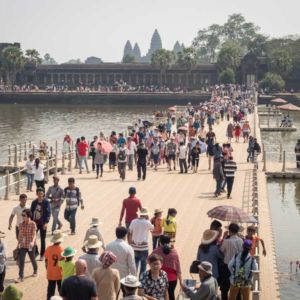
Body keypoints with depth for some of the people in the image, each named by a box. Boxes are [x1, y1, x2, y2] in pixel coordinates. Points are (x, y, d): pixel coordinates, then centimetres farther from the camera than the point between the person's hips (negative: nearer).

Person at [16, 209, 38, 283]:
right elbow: (20, 235, 9)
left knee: (32, 259, 15)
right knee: (21, 261, -6)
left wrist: (32, 242, -35)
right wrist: (18, 244, 13)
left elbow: (34, 234, -18)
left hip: (30, 246, -3)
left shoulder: (33, 224, -12)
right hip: (22, 246, 3)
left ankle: (35, 271, 42)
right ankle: (21, 277, -2)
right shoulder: (21, 225, 0)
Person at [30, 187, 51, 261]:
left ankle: (42, 255, 16)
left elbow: (48, 212, -11)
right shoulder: (34, 202, 3)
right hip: (35, 223, 3)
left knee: (42, 239, 5)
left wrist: (46, 222, -20)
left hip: (43, 223, -3)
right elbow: (31, 212, 8)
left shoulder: (46, 202, -7)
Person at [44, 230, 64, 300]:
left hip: (50, 274, 2)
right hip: (60, 274, -2)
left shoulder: (48, 249, -8)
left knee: (50, 291, 10)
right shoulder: (62, 249, -15)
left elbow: (46, 261, 1)